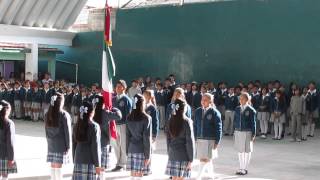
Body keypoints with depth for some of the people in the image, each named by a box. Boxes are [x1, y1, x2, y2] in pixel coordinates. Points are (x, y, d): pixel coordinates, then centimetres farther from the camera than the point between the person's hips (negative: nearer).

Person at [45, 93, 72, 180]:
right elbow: (67, 131, -10)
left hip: (51, 144, 5)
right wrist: (68, 146, -5)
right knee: (58, 166, -3)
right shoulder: (64, 115, -13)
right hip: (61, 144, -5)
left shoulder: (48, 114, 3)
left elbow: (47, 130, 9)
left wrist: (49, 141, 17)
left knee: (53, 165, 10)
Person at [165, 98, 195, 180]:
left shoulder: (171, 120, 4)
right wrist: (191, 159, -6)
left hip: (172, 155, 5)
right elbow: (190, 141, -10)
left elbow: (168, 138, 10)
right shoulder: (187, 121, -11)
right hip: (183, 156, -5)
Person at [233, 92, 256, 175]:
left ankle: (245, 168, 12)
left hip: (247, 132, -5)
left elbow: (253, 123, -6)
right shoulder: (237, 109, 7)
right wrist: (235, 130, 9)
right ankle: (241, 168, 21)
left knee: (247, 151, 3)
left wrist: (253, 134, -7)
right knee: (240, 151, 10)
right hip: (238, 131, 5)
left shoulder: (251, 110, -6)